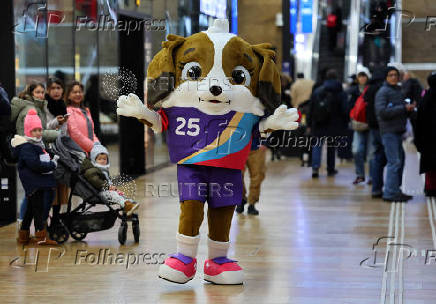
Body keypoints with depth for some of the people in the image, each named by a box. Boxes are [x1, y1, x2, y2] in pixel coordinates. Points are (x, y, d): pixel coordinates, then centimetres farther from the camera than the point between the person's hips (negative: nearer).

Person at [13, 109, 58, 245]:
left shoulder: (39, 144, 18)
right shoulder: (26, 147, -15)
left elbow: (44, 160, 29)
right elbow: (35, 165, -25)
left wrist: (53, 159, 10)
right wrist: (53, 165, -17)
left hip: (40, 182, 10)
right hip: (33, 182, -10)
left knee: (31, 208, 14)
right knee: (38, 208, -8)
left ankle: (23, 236, 23)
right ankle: (41, 237, -5)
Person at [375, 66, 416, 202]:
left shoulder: (399, 91, 18)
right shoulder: (383, 92, -8)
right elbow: (382, 112, -19)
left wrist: (410, 108, 3)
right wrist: (403, 108, -17)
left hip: (398, 131, 9)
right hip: (389, 131, -9)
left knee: (400, 160, 13)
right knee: (394, 162, -10)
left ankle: (395, 190, 22)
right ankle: (390, 193, -7)